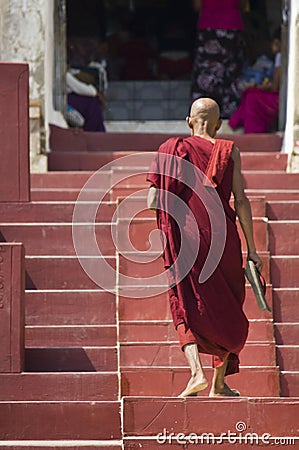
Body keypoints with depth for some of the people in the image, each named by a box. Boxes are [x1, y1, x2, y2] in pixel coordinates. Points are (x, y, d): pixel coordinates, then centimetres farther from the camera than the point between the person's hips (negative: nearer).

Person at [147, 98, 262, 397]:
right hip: (222, 237, 0)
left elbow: (152, 201, -2)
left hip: (183, 239, 0)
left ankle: (197, 372, -16)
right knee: (226, 309, 13)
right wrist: (251, 248, -1)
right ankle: (219, 383, 14)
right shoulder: (229, 151, 0)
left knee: (188, 308, 6)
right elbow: (241, 201, -5)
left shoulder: (172, 150, 3)